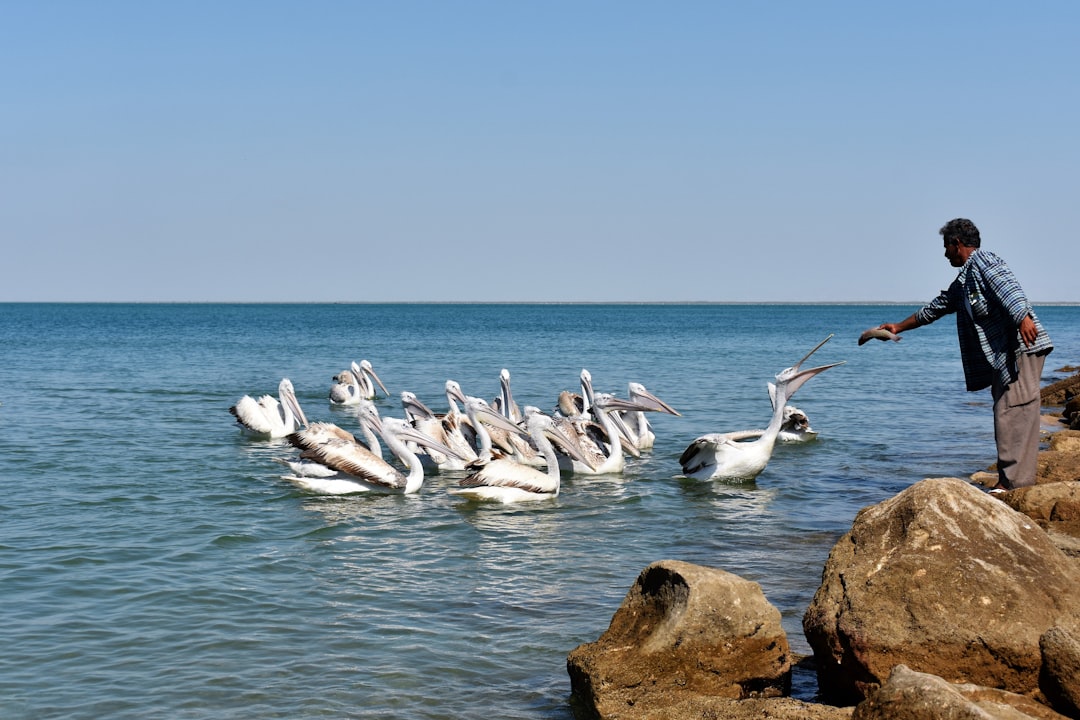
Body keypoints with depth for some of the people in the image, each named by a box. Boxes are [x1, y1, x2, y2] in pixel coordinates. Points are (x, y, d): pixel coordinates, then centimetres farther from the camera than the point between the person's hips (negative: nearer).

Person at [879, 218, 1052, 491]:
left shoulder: (983, 261, -4)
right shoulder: (963, 282, 25)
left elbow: (1007, 287, -22)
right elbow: (936, 307, 37)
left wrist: (1023, 317, -37)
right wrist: (899, 327, 45)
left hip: (1021, 347, -10)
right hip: (1002, 357, 10)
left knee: (1012, 413, -12)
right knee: (1006, 415, 7)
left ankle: (1012, 482, -14)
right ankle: (1010, 481, 8)